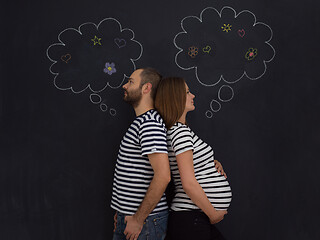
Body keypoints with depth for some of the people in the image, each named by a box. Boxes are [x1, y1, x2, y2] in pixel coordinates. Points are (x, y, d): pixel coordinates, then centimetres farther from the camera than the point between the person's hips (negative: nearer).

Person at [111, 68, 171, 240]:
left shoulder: (150, 123, -18)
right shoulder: (140, 122, 14)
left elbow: (163, 176, -28)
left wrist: (139, 219, -21)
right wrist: (122, 212, 16)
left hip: (145, 220, -9)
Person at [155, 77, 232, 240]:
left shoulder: (179, 130, 14)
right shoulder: (180, 131, -16)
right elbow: (189, 184, -22)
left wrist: (212, 164, 7)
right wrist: (213, 214, -13)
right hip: (191, 220, -9)